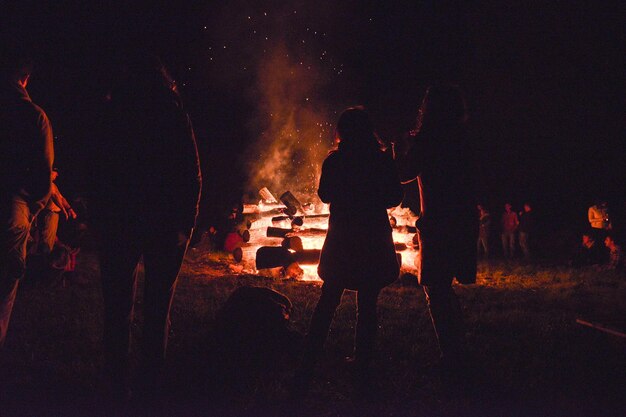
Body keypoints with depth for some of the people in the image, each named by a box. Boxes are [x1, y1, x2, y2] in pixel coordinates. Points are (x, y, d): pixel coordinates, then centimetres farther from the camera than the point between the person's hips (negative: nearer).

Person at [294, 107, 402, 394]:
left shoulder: (335, 160, -5)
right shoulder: (383, 160, -4)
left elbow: (325, 195, 7)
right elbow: (395, 198, 4)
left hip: (342, 241, 0)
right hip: (375, 241, 0)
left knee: (327, 302, 8)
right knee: (367, 305, 9)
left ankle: (306, 371, 5)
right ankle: (362, 367, 14)